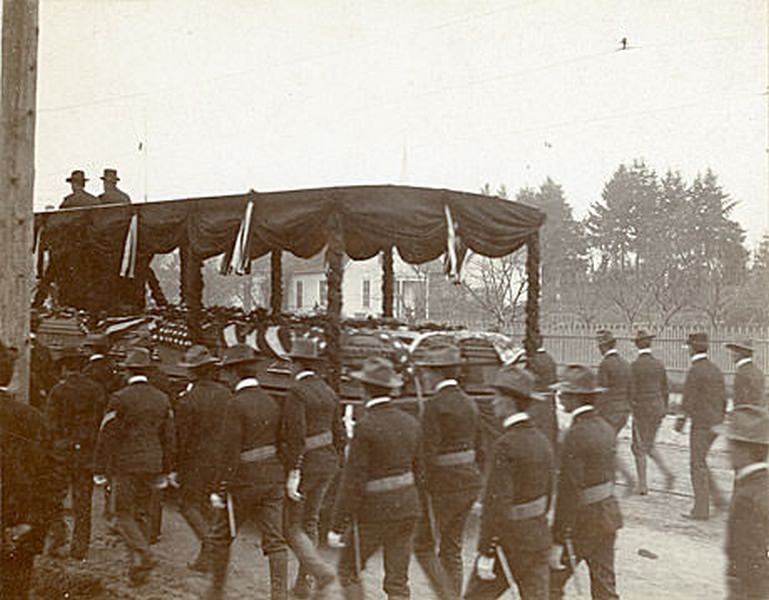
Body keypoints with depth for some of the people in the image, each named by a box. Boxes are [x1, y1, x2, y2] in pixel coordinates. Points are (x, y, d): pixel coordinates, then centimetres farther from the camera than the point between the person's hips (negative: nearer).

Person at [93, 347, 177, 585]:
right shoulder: (162, 399, 5)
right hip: (152, 465, 5)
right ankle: (138, 569, 18)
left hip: (127, 465, -5)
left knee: (124, 515, 4)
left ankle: (143, 555, -17)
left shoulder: (120, 399, -11)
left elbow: (107, 436, -10)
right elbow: (169, 437, 10)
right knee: (142, 514, 14)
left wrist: (99, 470, -3)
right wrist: (167, 471, 18)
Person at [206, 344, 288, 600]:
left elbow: (230, 451, -17)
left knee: (220, 536, 14)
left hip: (243, 481, -6)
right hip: (273, 478, 6)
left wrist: (221, 487, -11)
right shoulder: (271, 402, 7)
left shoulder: (236, 404, -15)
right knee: (274, 539, 5)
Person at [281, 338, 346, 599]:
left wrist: (293, 474, -20)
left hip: (303, 463, -7)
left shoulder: (296, 391, -15)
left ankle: (322, 570, -13)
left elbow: (296, 435, -21)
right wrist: (336, 466, 18)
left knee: (293, 526, 5)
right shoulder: (329, 392, 8)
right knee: (310, 522, 17)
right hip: (327, 462, 7)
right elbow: (339, 433, 9)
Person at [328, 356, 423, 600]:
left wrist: (337, 527, -12)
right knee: (397, 580, 12)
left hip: (375, 513, -6)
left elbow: (353, 482, -18)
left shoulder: (366, 427, -18)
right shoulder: (410, 422, 3)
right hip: (408, 508, 6)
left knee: (348, 569, 14)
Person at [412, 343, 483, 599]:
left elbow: (429, 453, -20)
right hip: (470, 482, 8)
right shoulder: (468, 403, 9)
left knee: (423, 546, 7)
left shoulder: (434, 405, -15)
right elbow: (479, 450, 14)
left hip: (444, 485, -8)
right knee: (452, 548, 17)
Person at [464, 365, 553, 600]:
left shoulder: (506, 445, -20)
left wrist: (486, 552, -17)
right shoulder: (541, 439, 5)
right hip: (538, 538, 7)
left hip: (509, 543, -7)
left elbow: (497, 503, -22)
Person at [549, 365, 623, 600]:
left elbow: (568, 490, -22)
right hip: (608, 514, 8)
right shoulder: (606, 428, 6)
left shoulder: (576, 434, -20)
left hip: (583, 519, -8)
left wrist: (558, 541, -20)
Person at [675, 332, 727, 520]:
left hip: (701, 424, -8)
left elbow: (688, 400, -17)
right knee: (700, 462, 19)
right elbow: (723, 400, 14)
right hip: (715, 424, 8)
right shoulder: (716, 370, 11)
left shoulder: (695, 370, -15)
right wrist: (720, 423, 20)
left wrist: (681, 420, -8)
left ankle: (701, 510, 3)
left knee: (698, 465, -1)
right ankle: (717, 498, 15)